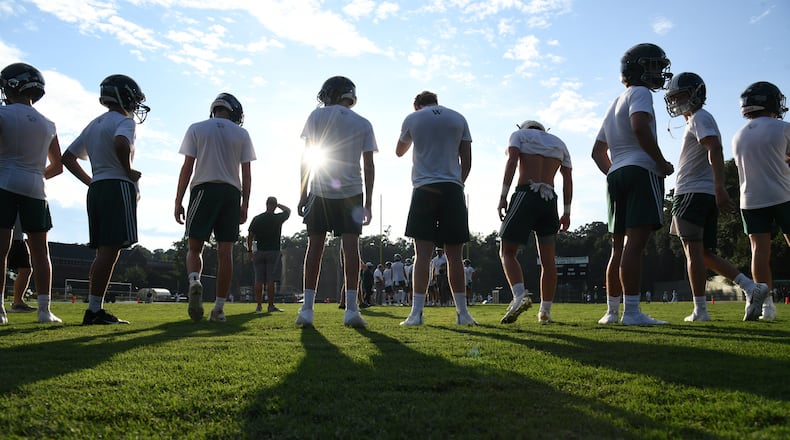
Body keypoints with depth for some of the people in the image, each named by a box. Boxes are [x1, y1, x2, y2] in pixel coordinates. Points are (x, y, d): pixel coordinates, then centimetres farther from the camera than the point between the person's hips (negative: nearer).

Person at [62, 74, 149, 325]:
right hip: (118, 188, -9)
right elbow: (121, 144, -27)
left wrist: (90, 182, 20)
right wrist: (129, 171, -13)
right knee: (109, 250, -9)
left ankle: (96, 309, 11)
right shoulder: (124, 121, -3)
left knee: (104, 251, 11)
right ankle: (94, 310, -10)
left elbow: (68, 157, 23)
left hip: (96, 189, 9)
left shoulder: (93, 125, 22)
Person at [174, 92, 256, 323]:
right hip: (231, 192, 1)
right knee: (225, 252, 1)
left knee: (194, 248, 6)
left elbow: (187, 168, 1)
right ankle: (219, 308, 0)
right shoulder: (242, 135, 10)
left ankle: (195, 282, -25)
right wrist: (244, 205, 9)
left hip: (203, 189, -1)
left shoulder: (196, 129, 7)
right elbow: (246, 174, 6)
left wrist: (178, 202, 2)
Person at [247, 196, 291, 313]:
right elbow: (288, 210, 18)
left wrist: (249, 251, 12)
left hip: (259, 252, 3)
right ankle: (271, 305, -5)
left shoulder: (256, 219, 6)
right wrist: (278, 205, 18)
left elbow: (250, 236, 6)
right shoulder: (278, 218, -2)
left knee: (259, 281, 5)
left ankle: (259, 305, 7)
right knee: (271, 280, -5)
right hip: (273, 252, -3)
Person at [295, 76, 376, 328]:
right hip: (351, 193, 1)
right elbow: (369, 166, 4)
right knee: (350, 246, -3)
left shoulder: (317, 116, 5)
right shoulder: (363, 124, 9)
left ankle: (307, 309, 2)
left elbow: (307, 157, -1)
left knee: (315, 246, 3)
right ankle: (351, 309, -8)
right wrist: (368, 202, 6)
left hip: (320, 191, 0)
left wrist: (303, 193, 2)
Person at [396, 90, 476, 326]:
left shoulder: (412, 119, 9)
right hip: (453, 189, 1)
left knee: (423, 253, -4)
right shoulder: (458, 118, 13)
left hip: (424, 189, -1)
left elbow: (399, 152, 25)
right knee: (454, 256, 4)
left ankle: (417, 312, -10)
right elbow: (467, 160, 8)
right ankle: (462, 313, 7)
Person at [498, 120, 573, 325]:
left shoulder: (519, 134, 13)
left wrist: (503, 197, -10)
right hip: (550, 200, 4)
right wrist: (566, 213, 15)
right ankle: (545, 311, 11)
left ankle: (520, 295, -22)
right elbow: (568, 180, 15)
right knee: (548, 260, 8)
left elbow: (511, 163, -6)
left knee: (507, 252, 0)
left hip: (525, 195, -4)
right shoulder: (559, 143, 24)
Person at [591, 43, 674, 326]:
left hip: (616, 176, 9)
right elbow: (640, 127, -21)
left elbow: (598, 151, 29)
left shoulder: (615, 104, 28)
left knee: (619, 247, 9)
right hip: (641, 172, -9)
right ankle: (631, 312, -19)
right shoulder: (639, 93, 0)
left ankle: (612, 311, 12)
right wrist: (663, 163, -13)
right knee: (634, 244, -15)